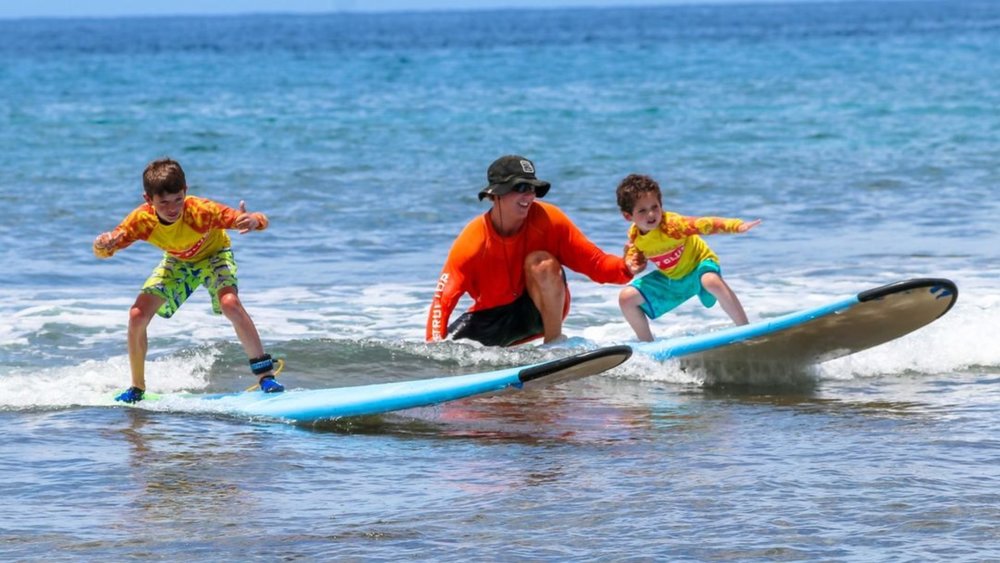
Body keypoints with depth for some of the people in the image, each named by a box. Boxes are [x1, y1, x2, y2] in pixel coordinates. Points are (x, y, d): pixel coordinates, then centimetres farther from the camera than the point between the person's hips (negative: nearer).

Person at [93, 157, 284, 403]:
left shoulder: (200, 211, -40)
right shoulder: (142, 220, -31)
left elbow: (260, 220, -43)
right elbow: (104, 250, -27)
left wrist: (253, 221, -68)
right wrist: (103, 245, -52)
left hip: (213, 254, -3)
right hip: (177, 263, 3)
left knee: (230, 303, -33)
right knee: (137, 316, -10)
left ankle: (266, 376, -24)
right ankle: (137, 388, 13)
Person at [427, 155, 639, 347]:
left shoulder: (547, 219, -19)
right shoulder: (471, 243, -21)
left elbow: (595, 263, -18)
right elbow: (443, 300, -22)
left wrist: (626, 268, -40)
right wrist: (435, 345, -39)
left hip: (543, 310, -1)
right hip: (492, 318, 1)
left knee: (541, 262, -30)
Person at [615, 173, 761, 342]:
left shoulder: (670, 225, -33)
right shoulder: (634, 236, -14)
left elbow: (703, 224, -45)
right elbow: (637, 262, 5)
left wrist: (737, 226, -58)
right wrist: (633, 264, -21)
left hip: (698, 263, -6)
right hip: (669, 278, 6)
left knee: (712, 281, -41)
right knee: (626, 298, -2)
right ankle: (647, 344, 17)